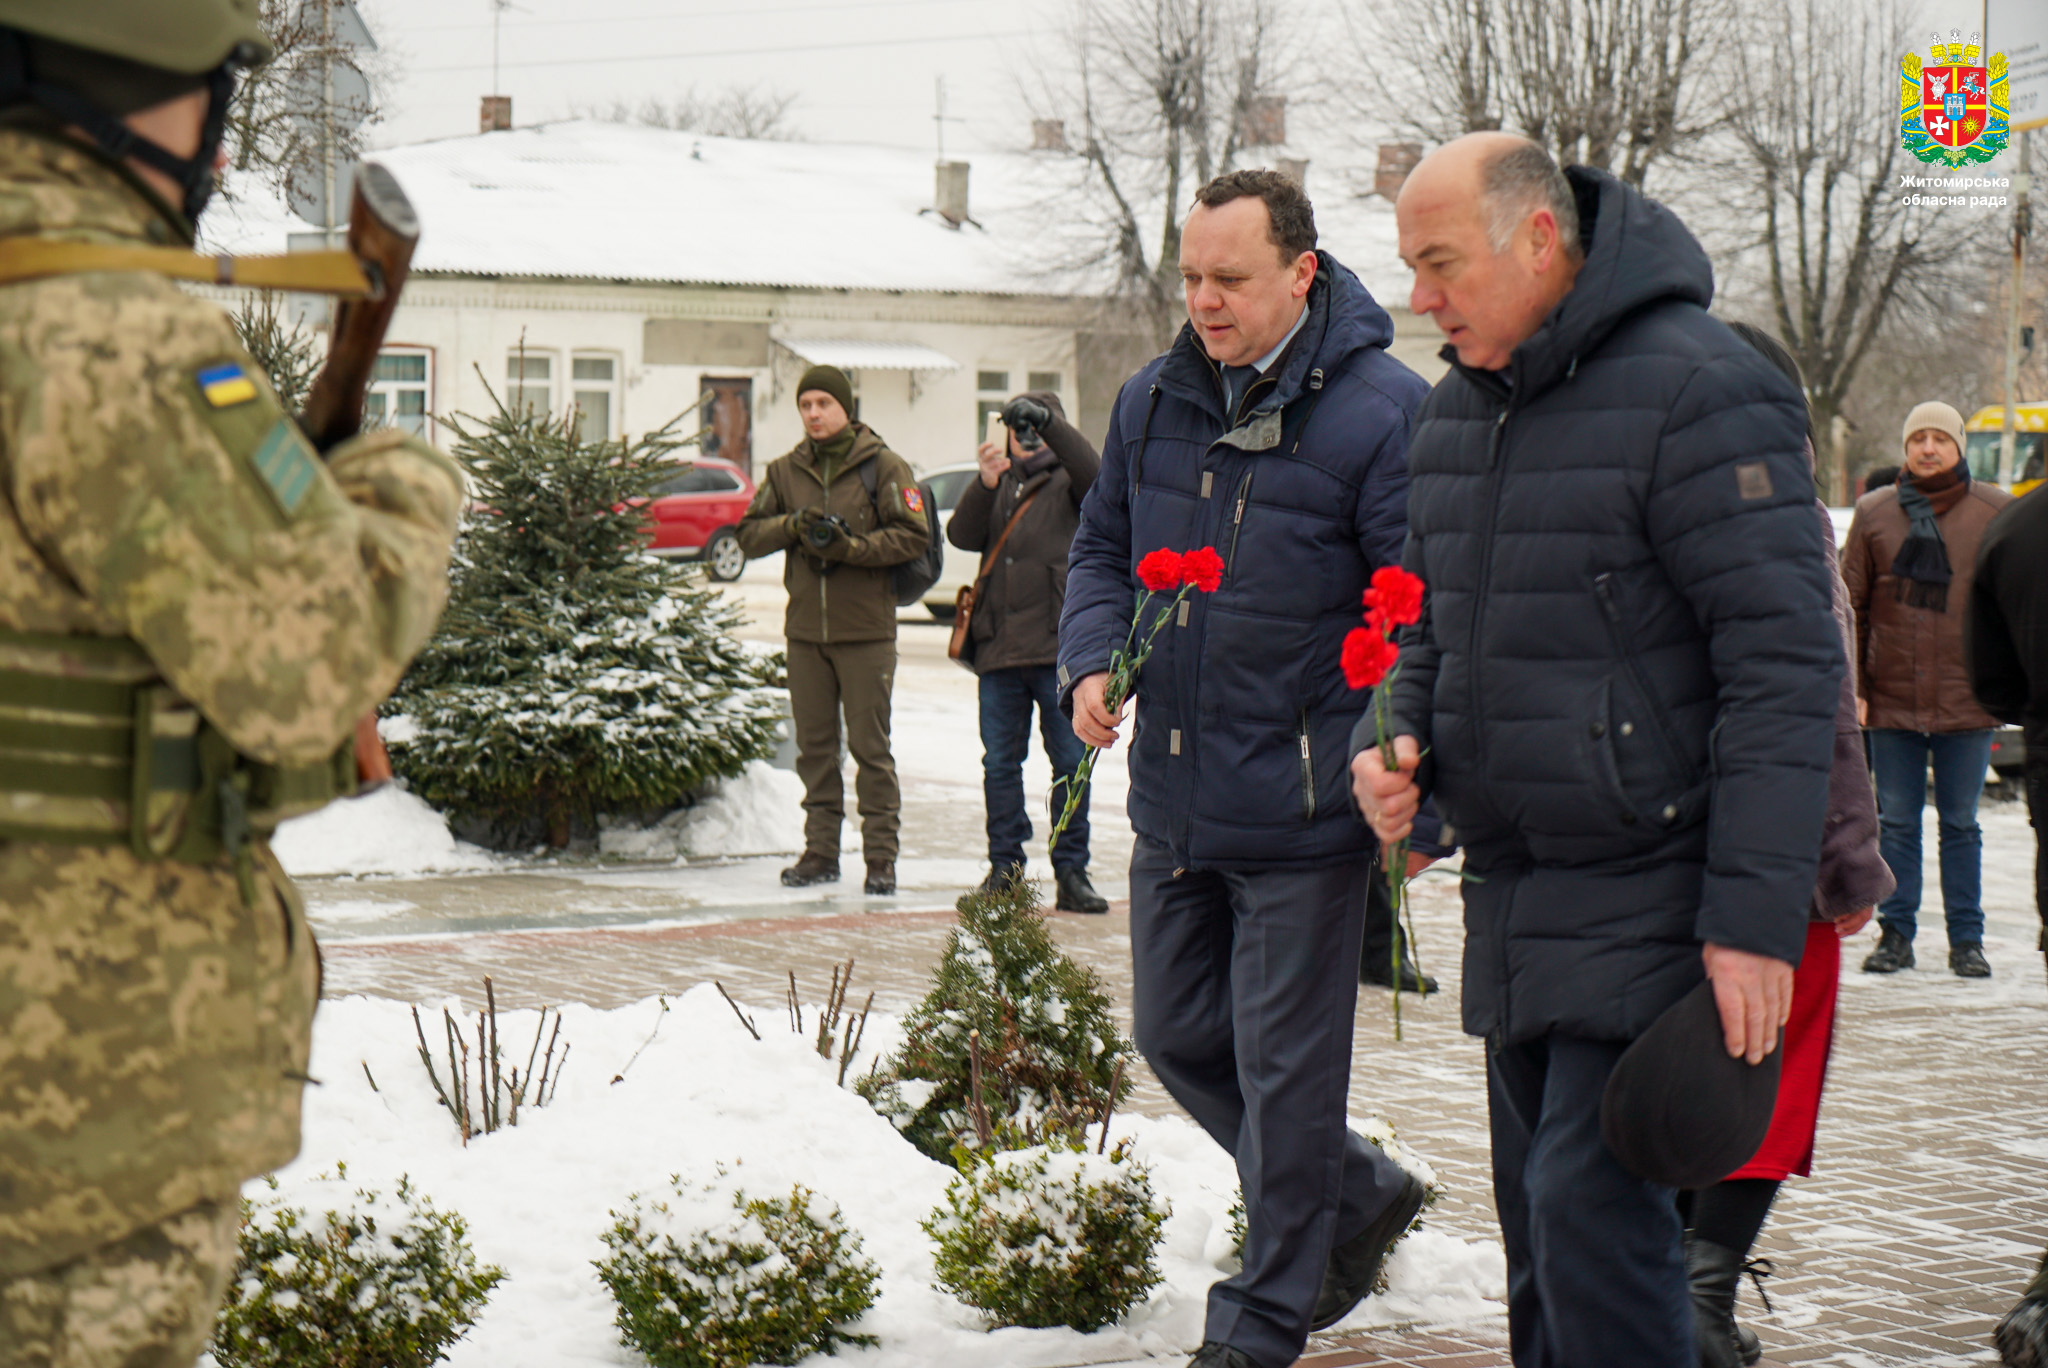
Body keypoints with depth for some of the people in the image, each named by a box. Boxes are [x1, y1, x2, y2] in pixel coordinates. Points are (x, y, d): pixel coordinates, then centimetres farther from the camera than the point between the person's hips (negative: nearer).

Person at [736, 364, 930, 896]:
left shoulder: (883, 466, -2)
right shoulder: (786, 471, 12)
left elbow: (913, 536, -8)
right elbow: (749, 533, 9)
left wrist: (851, 547, -18)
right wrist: (793, 524, -10)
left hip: (866, 630, -4)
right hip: (806, 627, 4)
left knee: (870, 745, -3)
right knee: (814, 745, 7)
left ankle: (881, 856, 1)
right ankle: (821, 851, 14)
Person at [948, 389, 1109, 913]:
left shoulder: (1067, 483, 7)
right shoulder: (1000, 487, 17)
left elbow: (1095, 476, -16)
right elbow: (962, 535, 2)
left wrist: (1049, 422, -23)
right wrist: (985, 485, -15)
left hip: (1060, 647, -4)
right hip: (998, 649, 4)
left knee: (1070, 761, -2)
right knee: (1000, 762, 5)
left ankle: (1071, 873, 4)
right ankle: (1004, 867, 13)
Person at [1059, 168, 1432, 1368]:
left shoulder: (1382, 411, -12)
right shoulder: (1153, 403, 7)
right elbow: (1105, 549, 19)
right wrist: (1092, 661, -1)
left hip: (1300, 812, -7)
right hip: (1174, 800, 7)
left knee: (1284, 1067, 3)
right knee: (1179, 1038, 16)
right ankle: (1360, 1197, 35)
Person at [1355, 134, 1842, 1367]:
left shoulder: (1697, 389, -14)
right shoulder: (1457, 411, 12)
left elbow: (1786, 662, -17)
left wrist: (1756, 914, -21)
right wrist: (1402, 740, 2)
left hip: (1653, 886, -8)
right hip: (1515, 890, 8)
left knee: (1592, 1203, -15)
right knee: (1541, 1220, 13)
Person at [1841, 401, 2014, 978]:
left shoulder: (1995, 511, 1)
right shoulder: (1874, 512, 4)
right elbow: (1851, 602, 7)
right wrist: (1852, 685, 1)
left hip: (1966, 699, -1)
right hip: (1892, 698, 1)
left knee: (1960, 823, 7)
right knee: (1896, 822, 6)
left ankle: (1967, 939, 13)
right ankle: (1895, 934, 14)